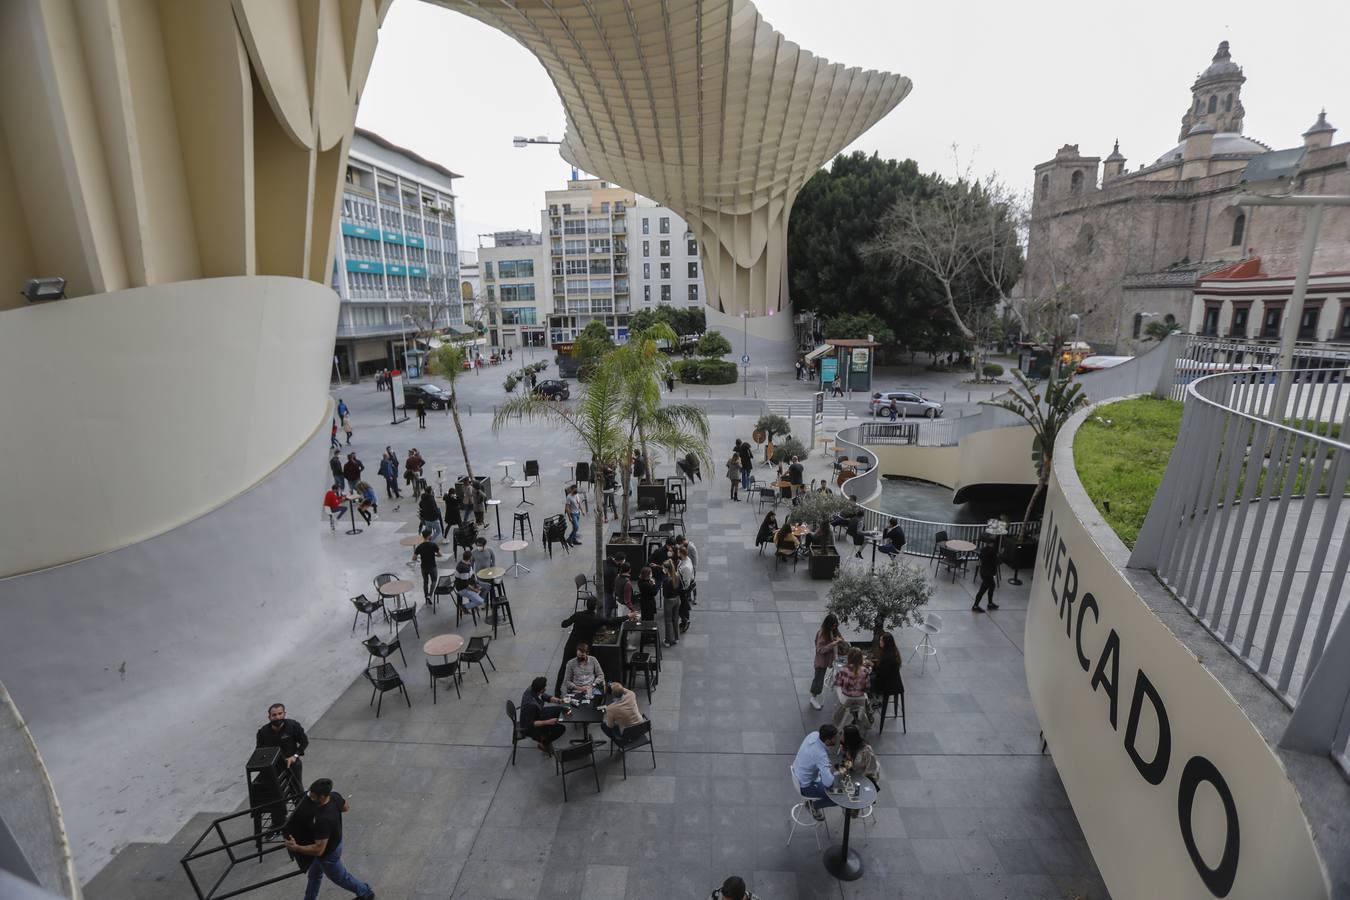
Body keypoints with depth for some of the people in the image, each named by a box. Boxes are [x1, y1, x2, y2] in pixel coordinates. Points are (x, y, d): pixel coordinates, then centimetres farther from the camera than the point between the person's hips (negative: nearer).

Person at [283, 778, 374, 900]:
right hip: (334, 841, 7)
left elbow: (319, 850, -36)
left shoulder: (323, 820, -44)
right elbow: (347, 807, 0)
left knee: (341, 878, 21)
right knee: (314, 875, 29)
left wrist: (296, 848, -33)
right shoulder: (335, 796, -21)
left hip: (328, 853, -7)